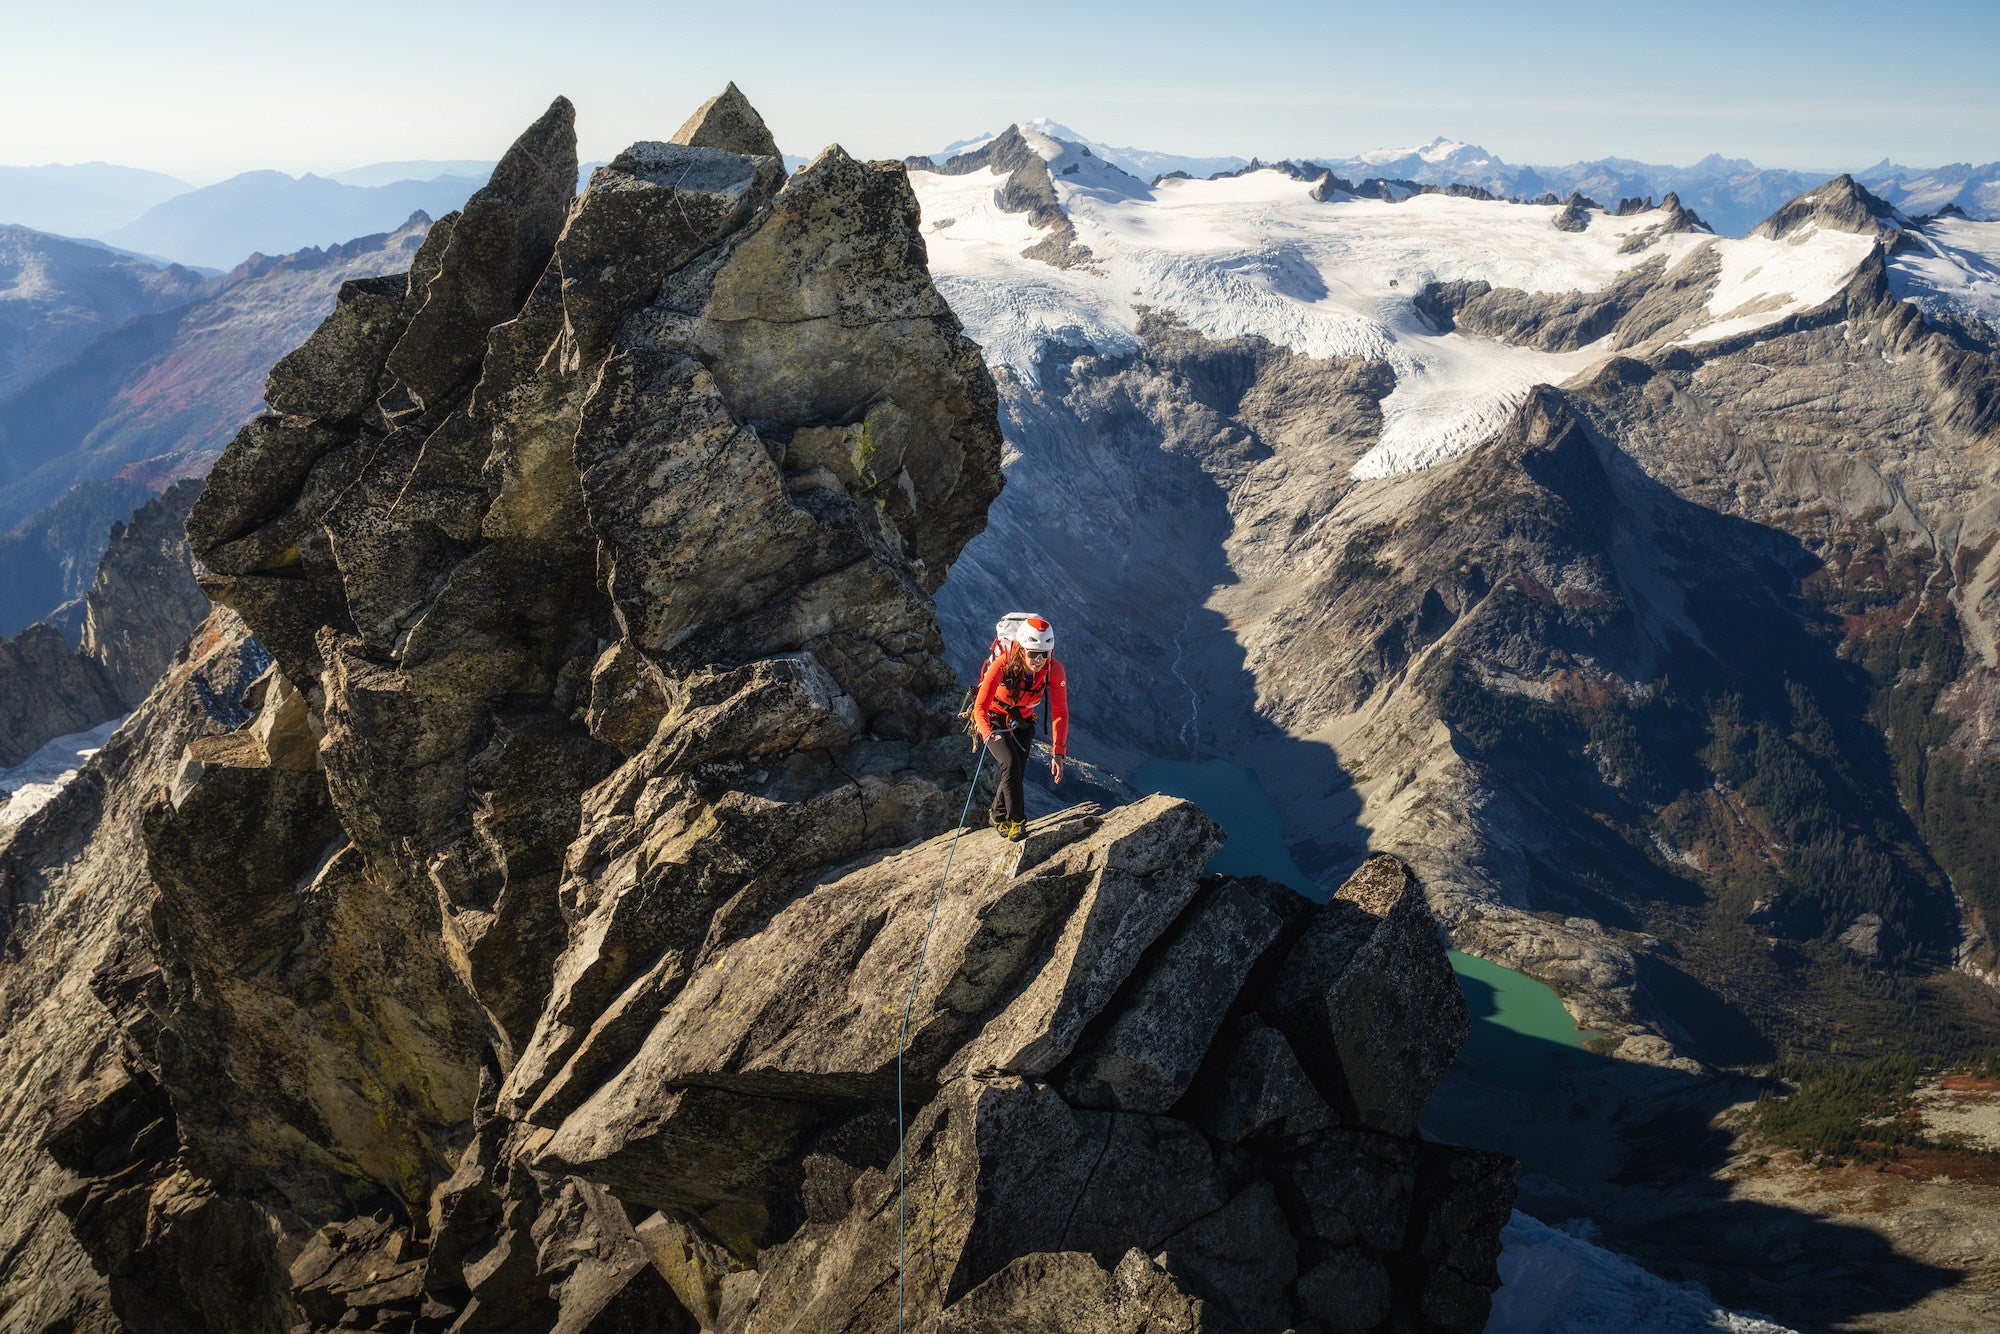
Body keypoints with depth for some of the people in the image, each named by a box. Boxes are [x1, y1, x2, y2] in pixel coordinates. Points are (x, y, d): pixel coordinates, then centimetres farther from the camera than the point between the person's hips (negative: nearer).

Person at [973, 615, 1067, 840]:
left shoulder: (1054, 669, -27)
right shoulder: (1002, 665, -35)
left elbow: (1060, 713, -25)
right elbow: (981, 707, -38)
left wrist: (1057, 753, -34)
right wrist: (988, 735, -58)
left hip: (1022, 723, 3)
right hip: (994, 721, -3)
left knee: (1016, 774, 0)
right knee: (1011, 764, -23)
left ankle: (999, 816, 28)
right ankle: (1017, 821, -9)